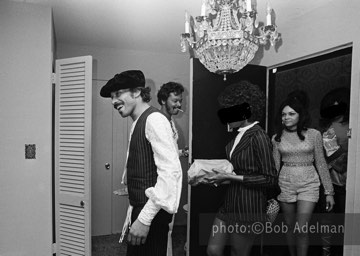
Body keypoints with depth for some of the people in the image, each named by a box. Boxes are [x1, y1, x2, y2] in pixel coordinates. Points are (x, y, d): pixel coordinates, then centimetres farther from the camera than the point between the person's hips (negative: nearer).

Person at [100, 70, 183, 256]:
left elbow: (170, 172, -23)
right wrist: (132, 213, 16)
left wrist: (145, 218, -21)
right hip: (141, 209, 8)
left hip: (152, 212, -8)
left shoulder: (154, 120, -15)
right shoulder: (138, 124, 11)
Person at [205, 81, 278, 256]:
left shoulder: (258, 137, -18)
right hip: (230, 205, 7)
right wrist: (222, 176, 2)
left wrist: (231, 177, -19)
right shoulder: (240, 135, 5)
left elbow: (270, 179, -19)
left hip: (248, 209, -7)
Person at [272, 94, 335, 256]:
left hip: (308, 184, -2)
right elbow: (275, 166, 6)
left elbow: (321, 164, 2)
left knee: (301, 229, -7)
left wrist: (329, 191, 3)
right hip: (285, 184, 2)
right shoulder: (277, 138, 1)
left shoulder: (314, 134, -3)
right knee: (290, 227, 13)